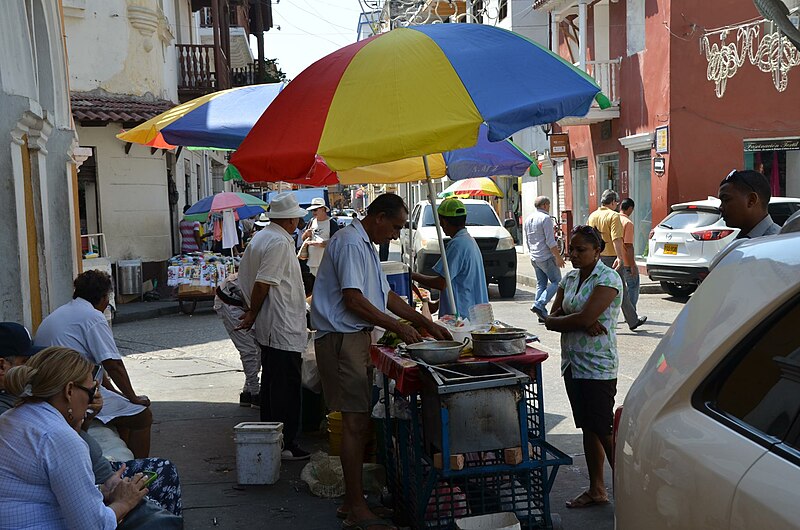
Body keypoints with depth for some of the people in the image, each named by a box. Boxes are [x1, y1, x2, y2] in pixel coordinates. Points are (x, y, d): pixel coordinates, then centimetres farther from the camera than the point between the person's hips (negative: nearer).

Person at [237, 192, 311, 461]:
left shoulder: (260, 238, 13)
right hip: (284, 330, -10)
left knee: (271, 383, 17)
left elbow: (245, 278, 18)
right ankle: (285, 443, 1)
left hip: (270, 328, 10)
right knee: (287, 387, -4)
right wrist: (253, 315, -8)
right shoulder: (280, 242, -17)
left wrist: (250, 310, 22)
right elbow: (263, 284, -19)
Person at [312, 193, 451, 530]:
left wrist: (425, 323, 18)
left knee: (358, 421, 12)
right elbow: (353, 300, -21)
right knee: (355, 422, -8)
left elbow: (386, 296, 23)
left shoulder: (365, 245, 19)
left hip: (356, 339, 10)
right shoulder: (350, 243, -14)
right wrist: (398, 328, -15)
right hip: (342, 339, -10)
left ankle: (351, 501, 20)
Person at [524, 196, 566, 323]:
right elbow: (550, 241, -17)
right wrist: (558, 257, -13)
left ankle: (542, 314, 7)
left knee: (541, 284, 11)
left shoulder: (528, 219, 14)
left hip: (534, 258, 8)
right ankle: (539, 304, -16)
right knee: (556, 282, -3)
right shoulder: (546, 218, -11)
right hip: (547, 257, -8)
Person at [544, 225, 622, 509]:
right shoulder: (569, 278, 11)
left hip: (598, 366, -8)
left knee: (604, 431, -5)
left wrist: (560, 320, -5)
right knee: (588, 428, 14)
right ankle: (596, 490, 23)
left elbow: (585, 317, -23)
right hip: (572, 363, 8)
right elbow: (551, 319, 4)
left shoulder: (608, 279, -11)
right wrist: (582, 324, -13)